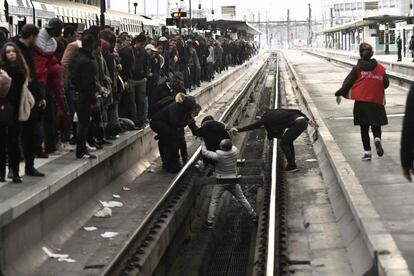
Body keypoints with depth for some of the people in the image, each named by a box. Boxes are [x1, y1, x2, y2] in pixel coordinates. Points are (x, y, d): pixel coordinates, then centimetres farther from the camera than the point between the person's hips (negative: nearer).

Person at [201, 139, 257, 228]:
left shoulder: (218, 155, -26)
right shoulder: (235, 151, -12)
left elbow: (204, 152, -17)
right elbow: (232, 146, 12)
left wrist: (203, 144, 1)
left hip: (221, 182, -4)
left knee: (214, 201, 9)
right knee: (242, 199, 17)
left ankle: (210, 221, 8)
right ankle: (253, 216, 25)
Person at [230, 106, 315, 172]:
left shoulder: (268, 117, 4)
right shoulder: (279, 111, 25)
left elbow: (255, 125, 2)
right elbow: (295, 111, 23)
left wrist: (239, 130, 3)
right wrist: (308, 120, 28)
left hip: (297, 124, -8)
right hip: (304, 121, 8)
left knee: (283, 143, 5)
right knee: (288, 141, 25)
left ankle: (292, 166, 2)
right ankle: (292, 164, 27)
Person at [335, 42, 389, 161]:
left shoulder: (357, 69, -5)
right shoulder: (380, 68, -1)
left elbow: (347, 84, -5)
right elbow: (386, 84, 1)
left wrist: (339, 94, 10)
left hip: (361, 103, -1)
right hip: (377, 102, 1)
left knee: (364, 128, 8)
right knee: (376, 126, 12)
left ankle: (367, 152, 6)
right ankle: (377, 139, -20)